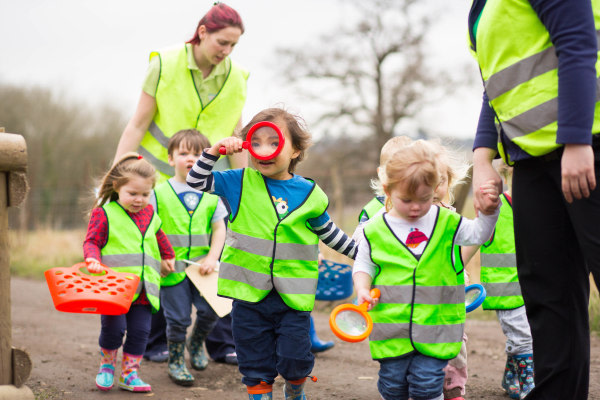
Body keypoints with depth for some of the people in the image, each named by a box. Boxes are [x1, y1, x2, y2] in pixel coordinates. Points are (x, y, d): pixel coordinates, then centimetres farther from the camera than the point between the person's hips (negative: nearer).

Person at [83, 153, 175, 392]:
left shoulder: (149, 213, 15)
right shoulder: (103, 213, -2)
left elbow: (159, 237, 33)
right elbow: (91, 242, -3)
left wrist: (168, 257, 44)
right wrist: (93, 259, -23)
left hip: (144, 287, 5)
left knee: (140, 330, 2)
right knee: (114, 328, -9)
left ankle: (129, 373, 16)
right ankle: (106, 367, 18)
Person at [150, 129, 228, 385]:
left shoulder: (211, 194, 5)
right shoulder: (159, 193, -1)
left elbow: (219, 229, 5)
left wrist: (212, 258, -6)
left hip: (202, 266, 2)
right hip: (172, 267, -2)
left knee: (210, 310, -2)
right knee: (178, 318, 2)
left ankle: (197, 342, 29)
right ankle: (176, 361, 23)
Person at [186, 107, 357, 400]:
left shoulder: (309, 193, 2)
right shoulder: (241, 183, 1)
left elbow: (327, 232, 15)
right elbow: (196, 181, 2)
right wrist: (215, 151, -9)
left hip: (293, 297, 0)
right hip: (249, 293, 0)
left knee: (295, 360, 0)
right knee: (256, 365, 7)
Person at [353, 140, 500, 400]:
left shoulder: (446, 222, 1)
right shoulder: (375, 230, 0)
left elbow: (478, 234, 2)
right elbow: (363, 265, 10)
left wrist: (488, 211, -16)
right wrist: (362, 290, -7)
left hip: (435, 327, -1)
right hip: (391, 327, 1)